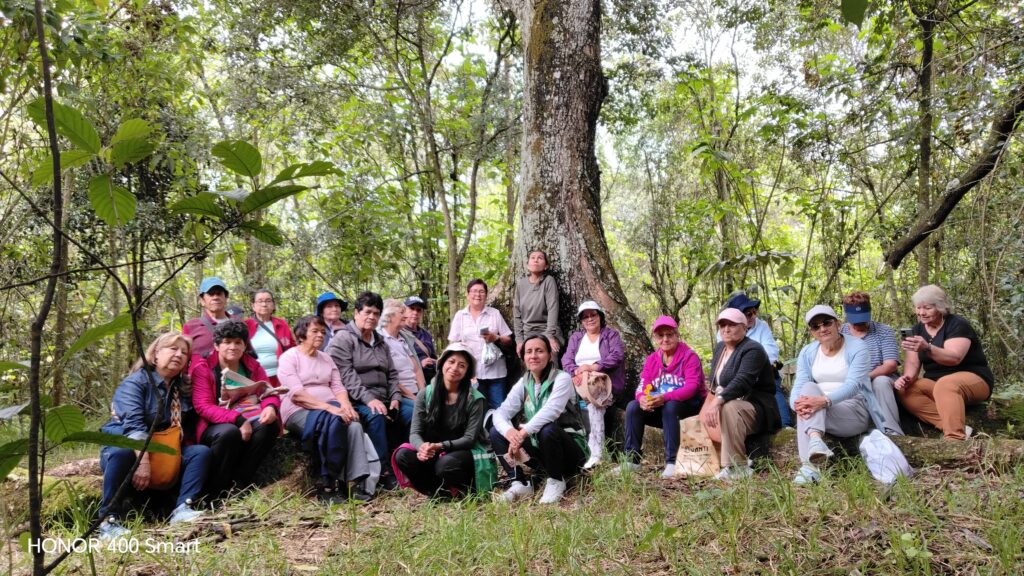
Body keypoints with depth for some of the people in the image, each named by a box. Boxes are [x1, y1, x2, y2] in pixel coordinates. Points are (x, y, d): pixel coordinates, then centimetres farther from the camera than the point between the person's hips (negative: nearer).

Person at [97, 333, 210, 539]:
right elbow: (134, 424, -26)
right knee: (122, 453, -38)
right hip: (125, 445, -5)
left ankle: (183, 508, -29)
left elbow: (188, 429, 9)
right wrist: (143, 461, -37)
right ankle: (109, 520, -31)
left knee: (201, 451, -15)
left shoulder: (183, 388, 8)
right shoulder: (135, 382, -11)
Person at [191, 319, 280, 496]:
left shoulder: (253, 366, 10)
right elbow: (203, 406, -12)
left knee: (269, 425, -28)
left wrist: (271, 407, -25)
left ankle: (239, 484, -19)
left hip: (248, 422, 4)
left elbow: (268, 393, 2)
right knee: (230, 432, -37)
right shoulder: (202, 368, -2)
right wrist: (237, 420, -27)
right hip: (215, 427, -3)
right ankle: (216, 490, -16)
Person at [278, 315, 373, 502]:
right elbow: (296, 394, -14)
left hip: (331, 411, 6)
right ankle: (327, 484, -26)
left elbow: (338, 387, 12)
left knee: (355, 425, -25)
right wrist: (329, 407, -24)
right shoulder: (289, 357, -1)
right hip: (299, 411, -5)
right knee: (333, 423, -35)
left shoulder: (326, 358, 21)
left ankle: (354, 483, -30)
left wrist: (346, 406, -12)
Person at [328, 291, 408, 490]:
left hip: (383, 398, 7)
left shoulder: (380, 343, 21)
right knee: (375, 415, -36)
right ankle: (384, 473, -31)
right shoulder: (343, 339, -3)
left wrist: (395, 397, 1)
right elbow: (346, 376, -15)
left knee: (414, 411, -17)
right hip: (357, 401, -7)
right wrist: (369, 399, -24)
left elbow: (392, 374, 20)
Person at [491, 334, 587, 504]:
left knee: (547, 430, -36)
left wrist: (523, 433, -39)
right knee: (496, 433, -8)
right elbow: (500, 413, -10)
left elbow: (550, 411, -32)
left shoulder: (562, 378, -14)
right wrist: (509, 431, -32)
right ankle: (520, 484, -6)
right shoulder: (523, 383, 2)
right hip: (540, 449, 5)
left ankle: (556, 481, -12)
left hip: (568, 449, -5)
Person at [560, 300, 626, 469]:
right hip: (580, 385, 3)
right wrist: (576, 372, -17)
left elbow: (617, 355, -6)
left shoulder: (611, 334, 13)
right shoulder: (575, 337, 22)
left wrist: (594, 367, -20)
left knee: (594, 405, -35)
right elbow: (566, 359, 6)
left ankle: (595, 454, -41)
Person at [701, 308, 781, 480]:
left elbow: (742, 380, -31)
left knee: (729, 408, -38)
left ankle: (738, 467, -32)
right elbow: (714, 384, 17)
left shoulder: (752, 350, -14)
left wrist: (719, 400, -45)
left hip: (757, 410, -10)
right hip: (726, 406, 10)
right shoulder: (719, 348, 13)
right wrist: (707, 407, -1)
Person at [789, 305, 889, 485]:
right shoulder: (807, 352, 6)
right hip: (820, 410, 4)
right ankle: (815, 441, -53)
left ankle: (809, 463, -48)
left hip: (855, 411, -4)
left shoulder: (857, 348, -8)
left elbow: (852, 385, -23)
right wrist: (797, 404, -31)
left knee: (812, 408, -33)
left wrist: (824, 401, -42)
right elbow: (799, 386, -5)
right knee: (809, 387, -30)